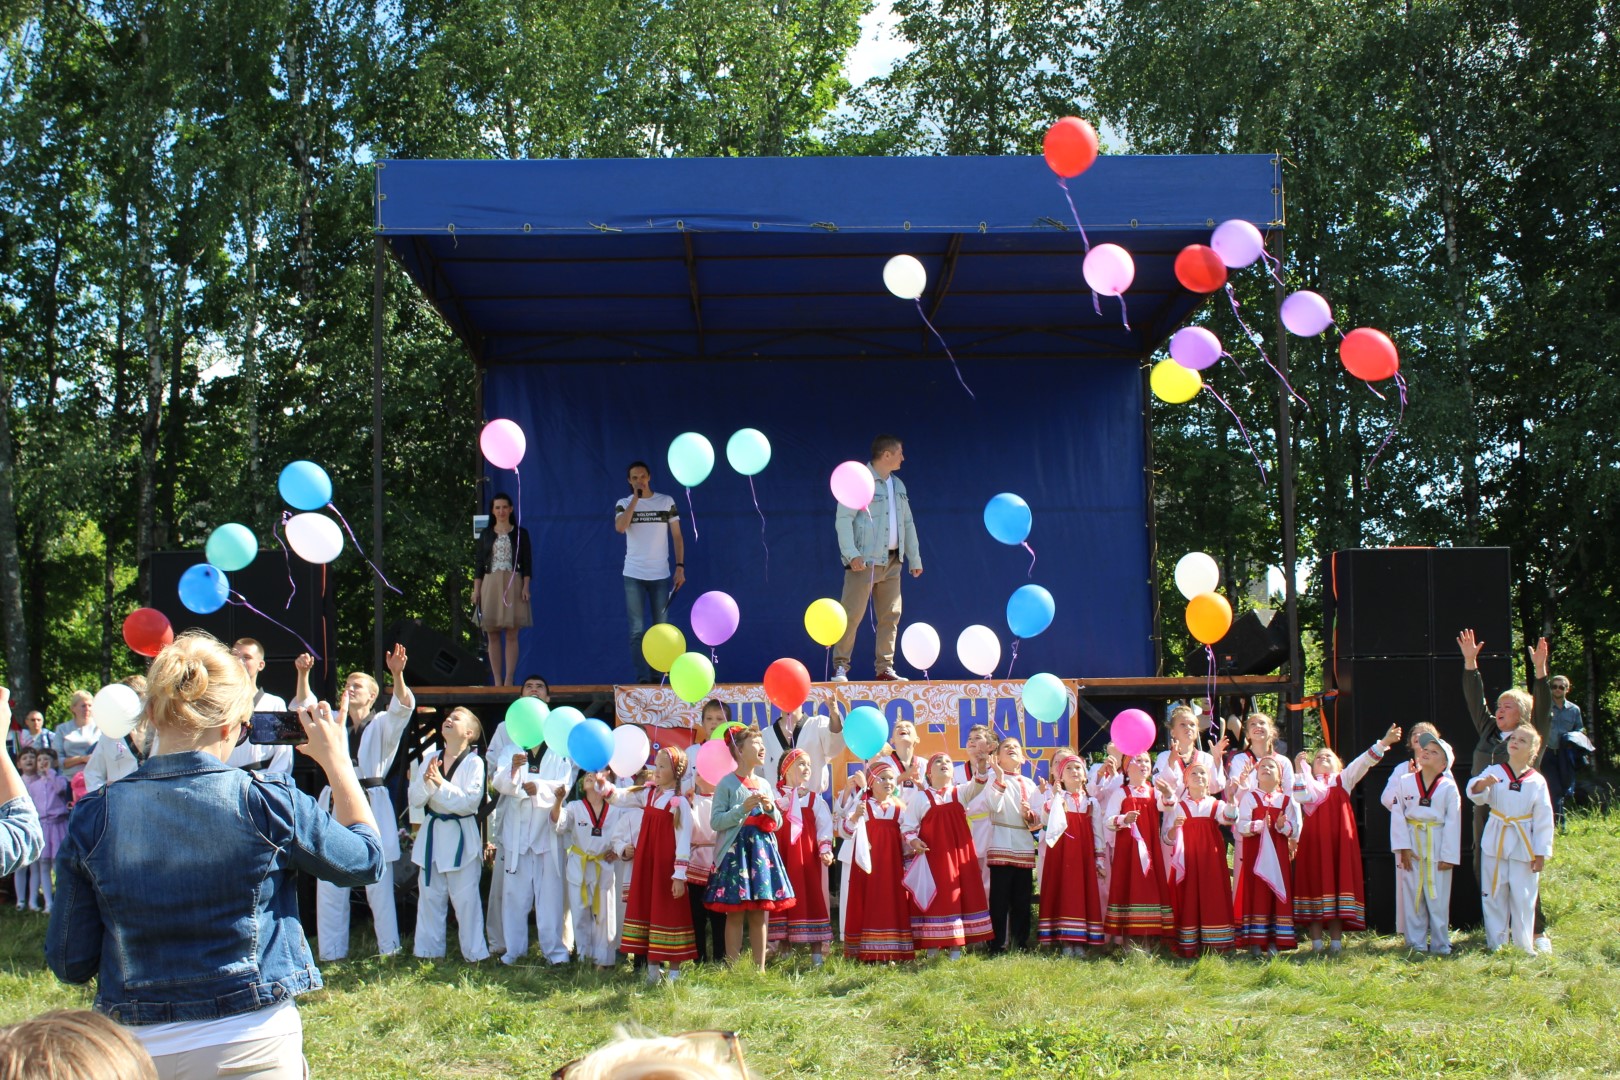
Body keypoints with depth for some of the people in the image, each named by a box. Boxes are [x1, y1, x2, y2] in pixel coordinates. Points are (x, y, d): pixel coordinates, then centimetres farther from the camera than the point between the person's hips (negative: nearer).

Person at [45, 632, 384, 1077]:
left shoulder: (94, 816, -8)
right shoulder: (266, 802, -13)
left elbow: (70, 963, -2)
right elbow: (366, 859, 4)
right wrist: (336, 760, 12)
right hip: (252, 1042, -1)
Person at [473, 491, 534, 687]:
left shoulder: (520, 533, 6)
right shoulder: (486, 535, 11)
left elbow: (527, 563, 4)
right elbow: (479, 564, 10)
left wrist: (526, 587, -7)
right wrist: (476, 590, 2)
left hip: (513, 585, -2)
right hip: (490, 585, 2)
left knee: (511, 635, -5)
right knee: (493, 635, 0)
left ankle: (509, 681, -5)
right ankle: (497, 681, 2)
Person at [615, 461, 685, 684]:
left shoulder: (666, 502, 3)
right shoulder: (624, 503, 2)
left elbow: (677, 536, 4)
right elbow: (620, 527, -18)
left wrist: (680, 566, -4)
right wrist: (635, 498, -15)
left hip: (660, 575, 1)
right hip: (634, 576, -1)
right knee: (637, 629, -5)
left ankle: (656, 675, 13)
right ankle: (642, 677, -5)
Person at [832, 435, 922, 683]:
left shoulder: (898, 486, 17)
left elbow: (908, 524, 21)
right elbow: (843, 520, -14)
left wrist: (915, 559, 18)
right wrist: (851, 554, -23)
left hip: (892, 561, 8)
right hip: (865, 560, -7)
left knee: (890, 616, 6)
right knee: (852, 615, -6)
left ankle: (884, 668, 12)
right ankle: (840, 667, 1)